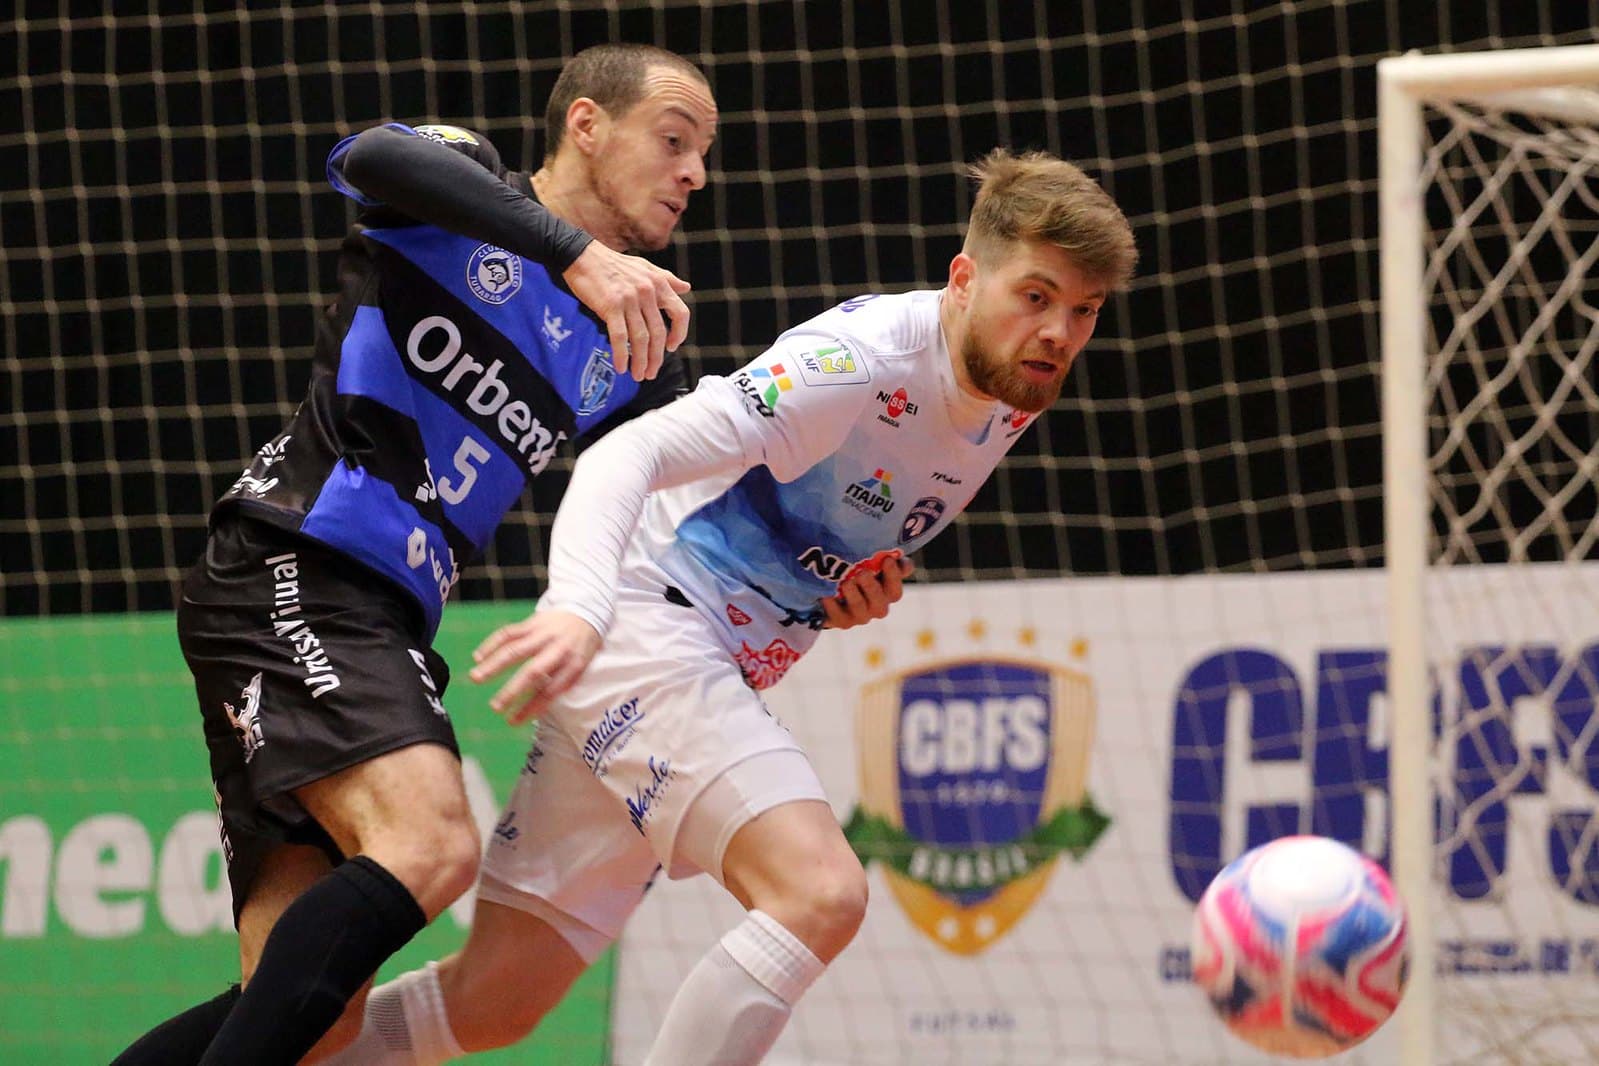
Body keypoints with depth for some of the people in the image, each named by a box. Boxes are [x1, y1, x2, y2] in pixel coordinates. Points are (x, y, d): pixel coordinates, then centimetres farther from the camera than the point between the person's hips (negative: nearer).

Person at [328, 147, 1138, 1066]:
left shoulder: (1018, 389, 5)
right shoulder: (866, 361, -21)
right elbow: (630, 454, -31)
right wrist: (577, 608, -47)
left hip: (722, 675, 9)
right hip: (647, 617, -9)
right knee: (822, 894, -29)